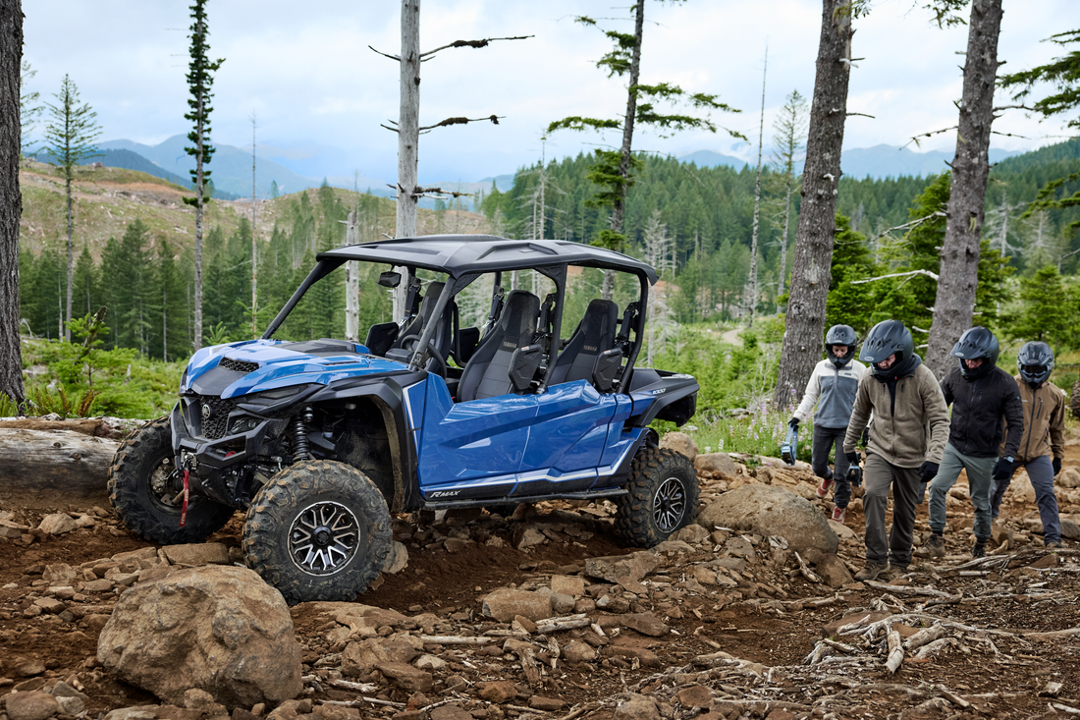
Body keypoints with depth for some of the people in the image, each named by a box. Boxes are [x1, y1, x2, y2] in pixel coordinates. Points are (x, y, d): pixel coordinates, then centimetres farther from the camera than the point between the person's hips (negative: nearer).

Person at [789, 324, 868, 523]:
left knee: (841, 472, -2)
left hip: (846, 426, -3)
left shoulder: (859, 370, -4)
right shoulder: (822, 367, 3)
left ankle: (841, 504, 20)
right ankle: (827, 478, 47)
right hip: (822, 425, 3)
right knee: (818, 465, 11)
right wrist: (798, 416, 7)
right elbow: (811, 395, 13)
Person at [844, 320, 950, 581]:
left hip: (912, 457, -1)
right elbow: (859, 413, 12)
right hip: (879, 451, 1)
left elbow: (940, 421, -15)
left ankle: (899, 562, 30)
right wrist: (849, 445, 20)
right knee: (873, 494, -24)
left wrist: (933, 458, -25)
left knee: (905, 513, 10)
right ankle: (876, 559, -17)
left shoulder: (923, 379, -16)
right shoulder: (871, 378, -6)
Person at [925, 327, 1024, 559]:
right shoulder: (954, 376, -6)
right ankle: (937, 534, 0)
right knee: (937, 487, -17)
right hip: (953, 446, 2)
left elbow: (1016, 424, -7)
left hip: (983, 455, -2)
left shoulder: (1005, 383, -12)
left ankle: (981, 543, 33)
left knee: (981, 502, 10)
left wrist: (1008, 458, -14)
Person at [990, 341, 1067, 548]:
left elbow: (1057, 428, 13)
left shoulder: (1055, 395, 0)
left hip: (1039, 454, 1)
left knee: (1047, 494, -10)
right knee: (996, 490, 14)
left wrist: (1058, 455, 13)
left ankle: (1053, 538, -2)